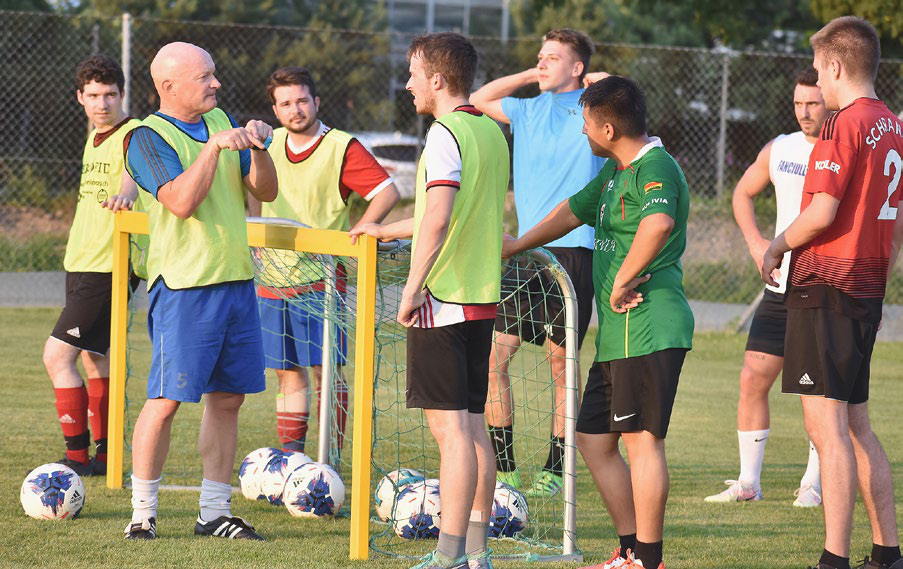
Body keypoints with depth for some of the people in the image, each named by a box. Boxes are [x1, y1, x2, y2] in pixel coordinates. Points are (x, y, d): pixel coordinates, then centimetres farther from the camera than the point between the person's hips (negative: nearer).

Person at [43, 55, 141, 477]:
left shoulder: (133, 135, -14)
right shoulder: (95, 137, 13)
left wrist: (125, 193, -58)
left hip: (109, 268, -9)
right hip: (80, 263, 9)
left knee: (57, 355, -14)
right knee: (94, 359, 15)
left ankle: (78, 456, -10)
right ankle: (105, 455, 24)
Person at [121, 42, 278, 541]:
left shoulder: (220, 121, 13)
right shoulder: (149, 138, -8)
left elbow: (265, 191, 11)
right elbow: (182, 201, -21)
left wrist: (257, 148, -7)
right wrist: (215, 147, -23)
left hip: (236, 280, 7)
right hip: (182, 286, -7)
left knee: (227, 398, 7)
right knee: (167, 398, -7)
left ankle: (214, 513, 14)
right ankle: (142, 514, 0)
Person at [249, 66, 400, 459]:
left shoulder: (342, 148, -7)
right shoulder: (269, 146, 11)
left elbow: (387, 192, -13)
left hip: (321, 278, -5)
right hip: (273, 279, 5)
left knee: (326, 367, -6)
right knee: (289, 372, 9)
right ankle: (290, 455, 13)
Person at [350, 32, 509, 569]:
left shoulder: (446, 134, -14)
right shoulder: (492, 132, 14)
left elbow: (438, 220, -25)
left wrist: (412, 289, -18)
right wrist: (387, 231, 36)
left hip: (443, 300, -9)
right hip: (482, 299, 9)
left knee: (451, 427, -8)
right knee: (473, 424, 12)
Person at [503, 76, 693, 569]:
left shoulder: (655, 169, -14)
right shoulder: (615, 171, 19)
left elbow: (658, 224, -35)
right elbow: (573, 211, 35)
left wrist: (622, 281, -25)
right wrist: (516, 247, 44)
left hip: (649, 329, -11)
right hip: (618, 334, 11)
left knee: (642, 438, -9)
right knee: (593, 439, 12)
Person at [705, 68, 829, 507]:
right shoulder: (779, 150, 8)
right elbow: (743, 194, 24)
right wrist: (756, 244, 9)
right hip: (780, 289, 4)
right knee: (753, 379, 0)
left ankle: (813, 485, 11)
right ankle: (748, 483, 8)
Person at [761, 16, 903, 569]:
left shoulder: (845, 124, -14)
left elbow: (823, 213, -19)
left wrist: (776, 247, -3)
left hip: (826, 287, -9)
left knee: (827, 426, -9)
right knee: (856, 425, 15)